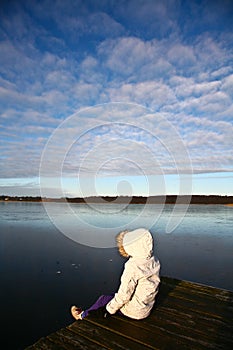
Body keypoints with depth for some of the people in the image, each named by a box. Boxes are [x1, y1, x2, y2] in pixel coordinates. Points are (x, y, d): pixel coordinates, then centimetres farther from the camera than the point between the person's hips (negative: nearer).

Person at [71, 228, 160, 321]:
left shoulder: (133, 267, -29)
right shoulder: (154, 261, -8)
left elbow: (124, 295, -23)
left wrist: (110, 308, -7)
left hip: (134, 311, -6)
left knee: (103, 299, 12)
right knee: (112, 296, 20)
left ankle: (83, 315, 35)